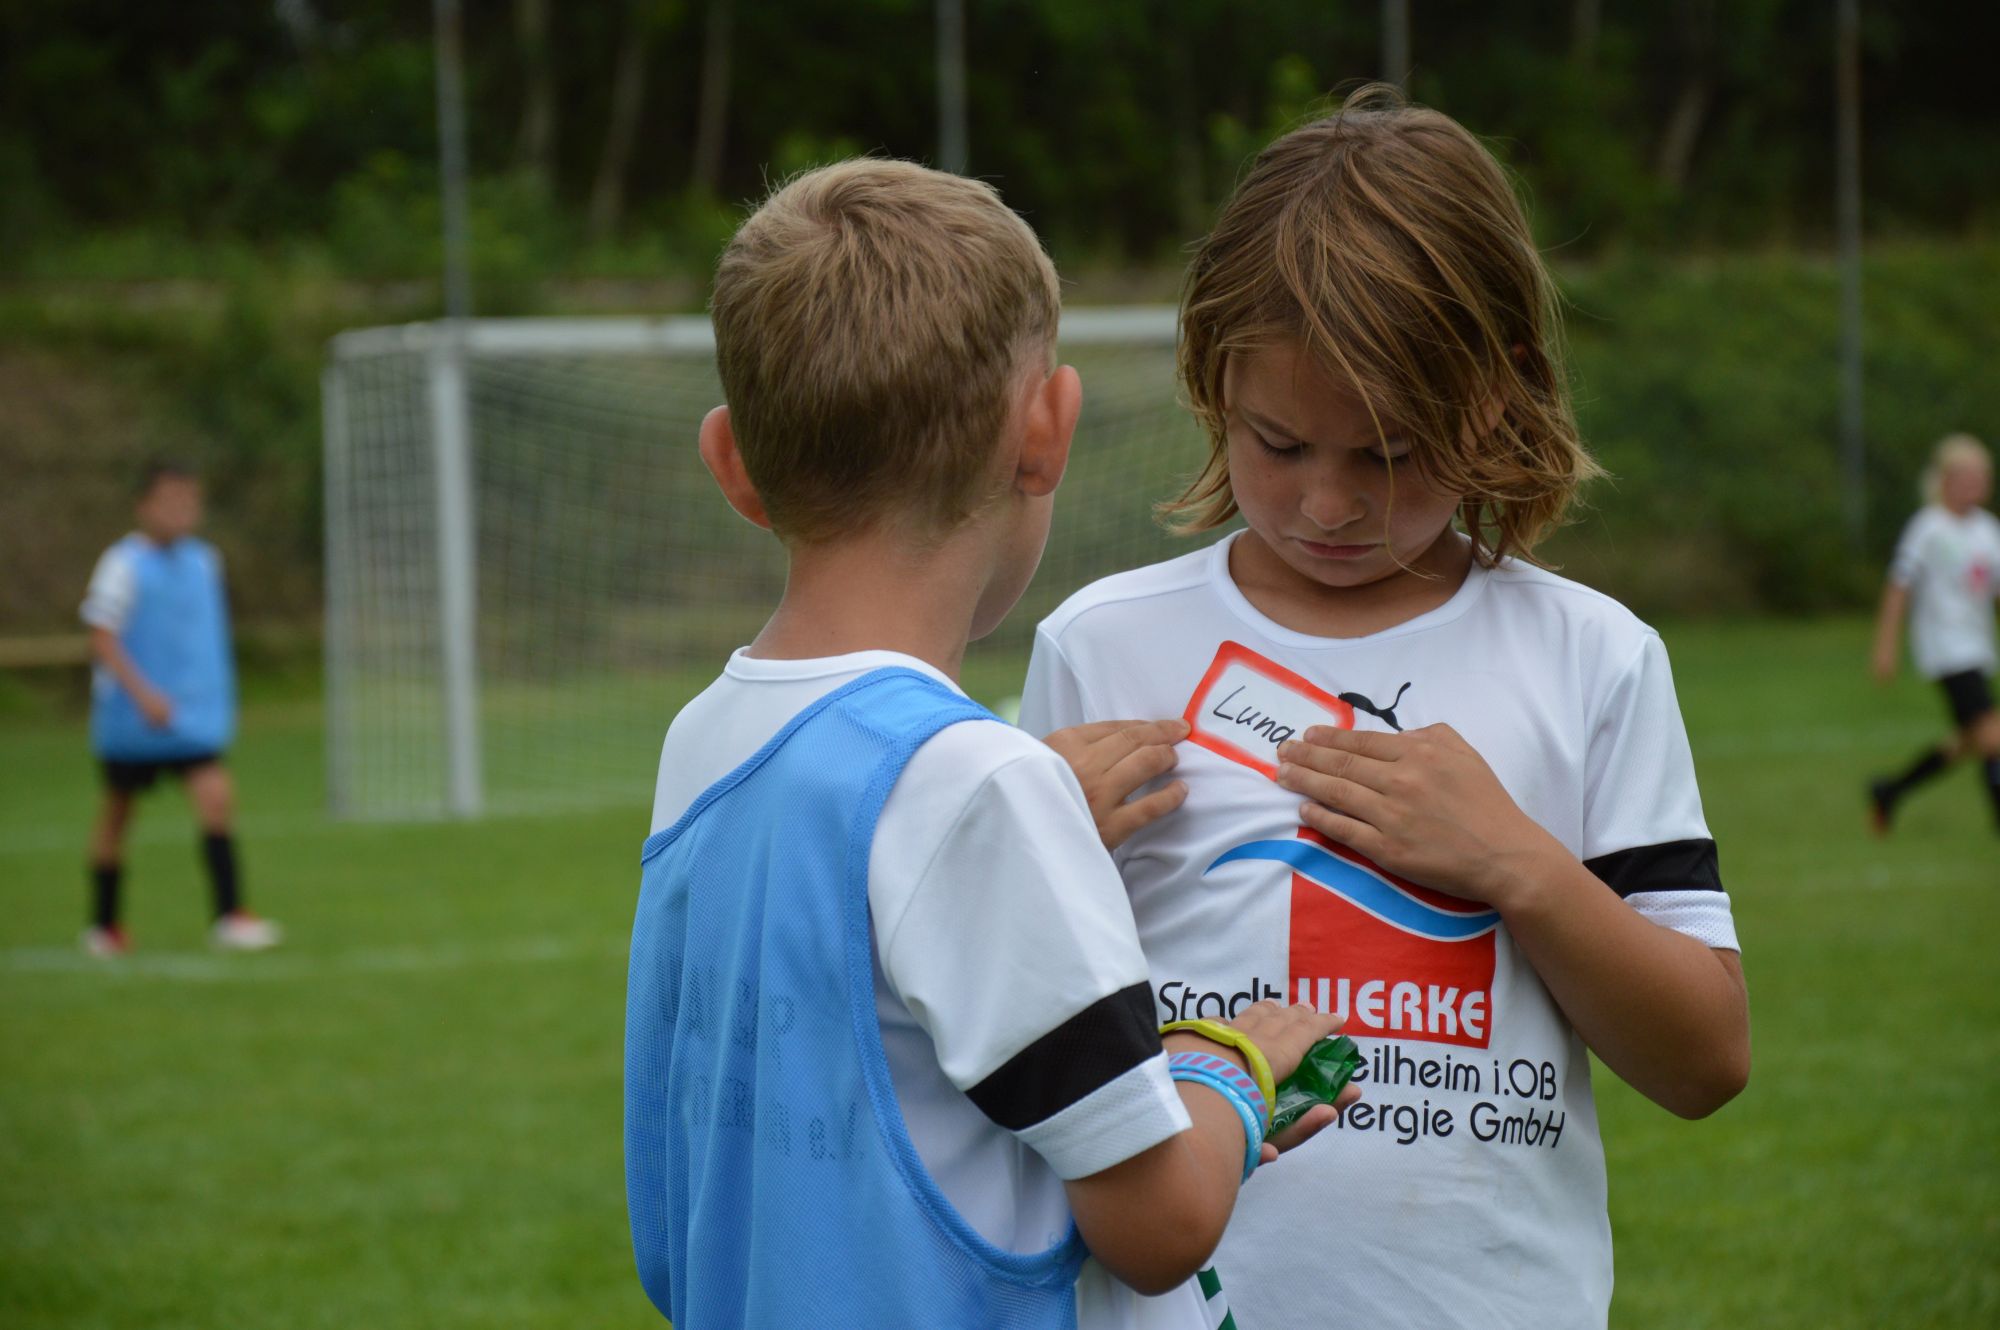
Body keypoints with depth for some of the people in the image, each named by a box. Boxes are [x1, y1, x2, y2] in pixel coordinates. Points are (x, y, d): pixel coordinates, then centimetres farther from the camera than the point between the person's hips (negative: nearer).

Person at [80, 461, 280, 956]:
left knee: (215, 796, -14)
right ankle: (104, 924, 24)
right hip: (131, 717, -4)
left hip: (195, 715, 4)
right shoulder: (123, 565, -12)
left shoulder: (203, 560, 6)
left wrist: (217, 699, 21)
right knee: (117, 809, 10)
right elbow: (103, 639, -15)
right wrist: (143, 693, -24)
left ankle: (229, 915, -14)